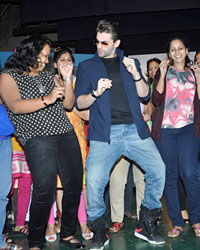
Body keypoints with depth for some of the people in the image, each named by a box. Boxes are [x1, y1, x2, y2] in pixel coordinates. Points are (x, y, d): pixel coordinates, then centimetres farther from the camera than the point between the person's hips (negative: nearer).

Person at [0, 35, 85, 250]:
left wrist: (67, 80, 5)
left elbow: (68, 104, 19)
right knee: (45, 190, -17)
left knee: (74, 187, 2)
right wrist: (47, 99, -22)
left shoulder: (48, 76, 22)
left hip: (66, 135, 6)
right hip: (38, 138, -6)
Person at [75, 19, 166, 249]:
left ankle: (145, 226, 9)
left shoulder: (130, 63, 18)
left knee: (158, 170, -10)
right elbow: (79, 103, 7)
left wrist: (135, 74, -6)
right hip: (104, 133, -2)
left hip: (135, 129, 2)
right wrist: (96, 93, -13)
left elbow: (145, 95, 11)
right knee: (93, 181, -18)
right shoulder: (86, 66, 13)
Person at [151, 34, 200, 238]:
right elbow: (156, 100, -3)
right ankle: (176, 223, 11)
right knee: (169, 175, 2)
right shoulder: (163, 71, 9)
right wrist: (162, 75, -9)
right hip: (164, 129, 0)